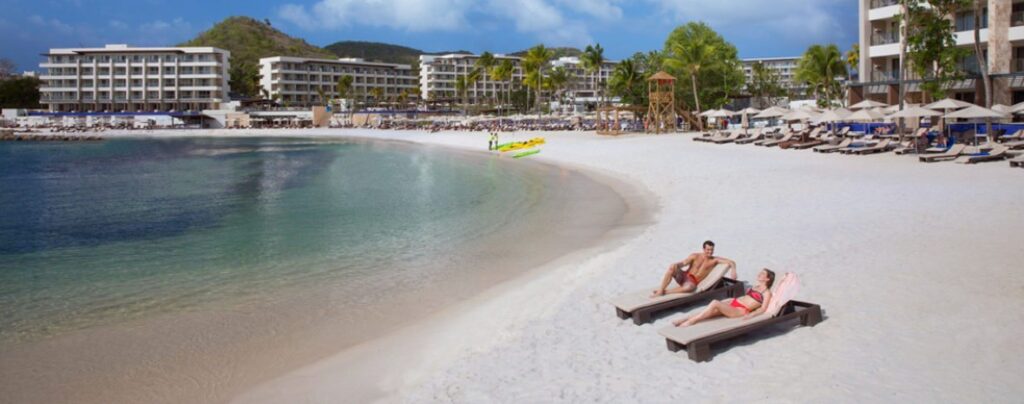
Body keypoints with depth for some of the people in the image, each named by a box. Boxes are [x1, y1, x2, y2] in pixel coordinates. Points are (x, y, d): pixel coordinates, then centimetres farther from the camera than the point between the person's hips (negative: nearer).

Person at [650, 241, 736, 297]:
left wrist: (733, 270, -24)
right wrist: (675, 265, -28)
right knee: (672, 266, -32)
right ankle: (660, 289, -29)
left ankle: (664, 291, -30)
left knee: (689, 287, -44)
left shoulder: (715, 260, 4)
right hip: (684, 276, 2)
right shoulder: (695, 256, 7)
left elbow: (732, 262, -2)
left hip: (693, 282, -2)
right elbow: (683, 263, -6)